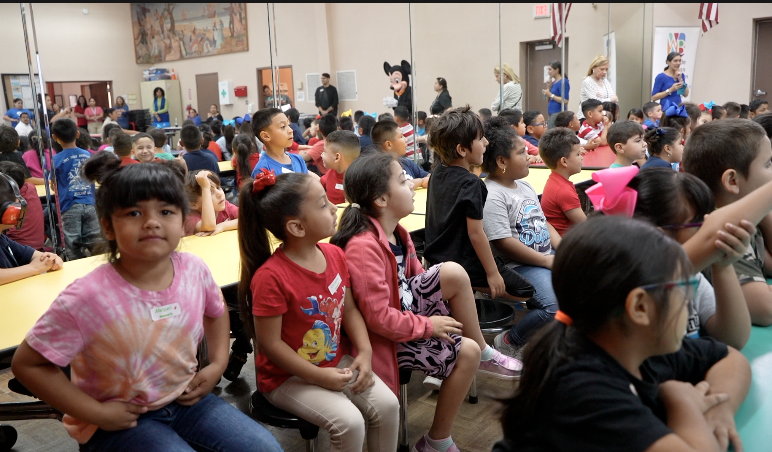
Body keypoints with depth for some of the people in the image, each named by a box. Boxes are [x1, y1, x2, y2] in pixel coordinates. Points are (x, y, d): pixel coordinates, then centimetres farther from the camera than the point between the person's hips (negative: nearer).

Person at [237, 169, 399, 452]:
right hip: (288, 377, -6)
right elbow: (270, 343, -20)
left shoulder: (335, 255, -4)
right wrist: (319, 376, -18)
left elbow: (349, 309, 5)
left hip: (338, 362, 6)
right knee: (350, 422, -21)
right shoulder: (270, 277, -26)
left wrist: (365, 352, -8)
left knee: (387, 405, -8)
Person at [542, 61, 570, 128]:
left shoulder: (563, 82, -11)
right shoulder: (553, 82, 15)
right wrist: (549, 86, 8)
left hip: (558, 114, -9)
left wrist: (551, 95, -14)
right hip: (552, 114, 9)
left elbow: (565, 101, -18)